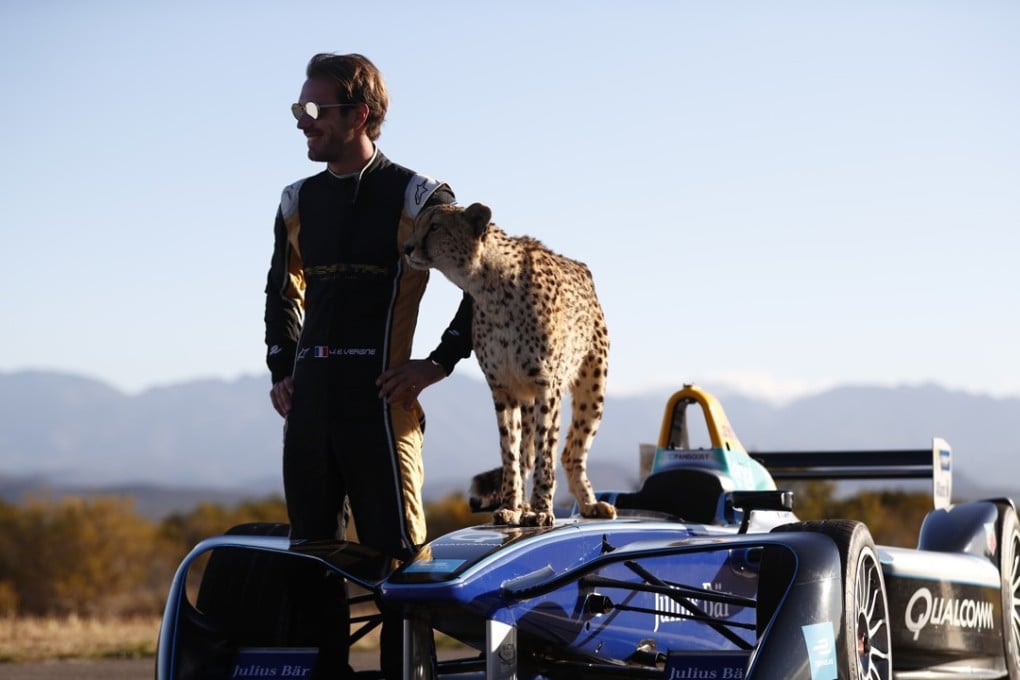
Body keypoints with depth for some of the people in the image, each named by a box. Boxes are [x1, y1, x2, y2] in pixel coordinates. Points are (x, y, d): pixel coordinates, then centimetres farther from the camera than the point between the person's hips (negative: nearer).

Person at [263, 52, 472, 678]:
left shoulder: (417, 197, -3)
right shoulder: (298, 202, 14)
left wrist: (442, 362, -5)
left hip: (379, 400, -6)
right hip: (309, 403, 6)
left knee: (395, 554, -4)